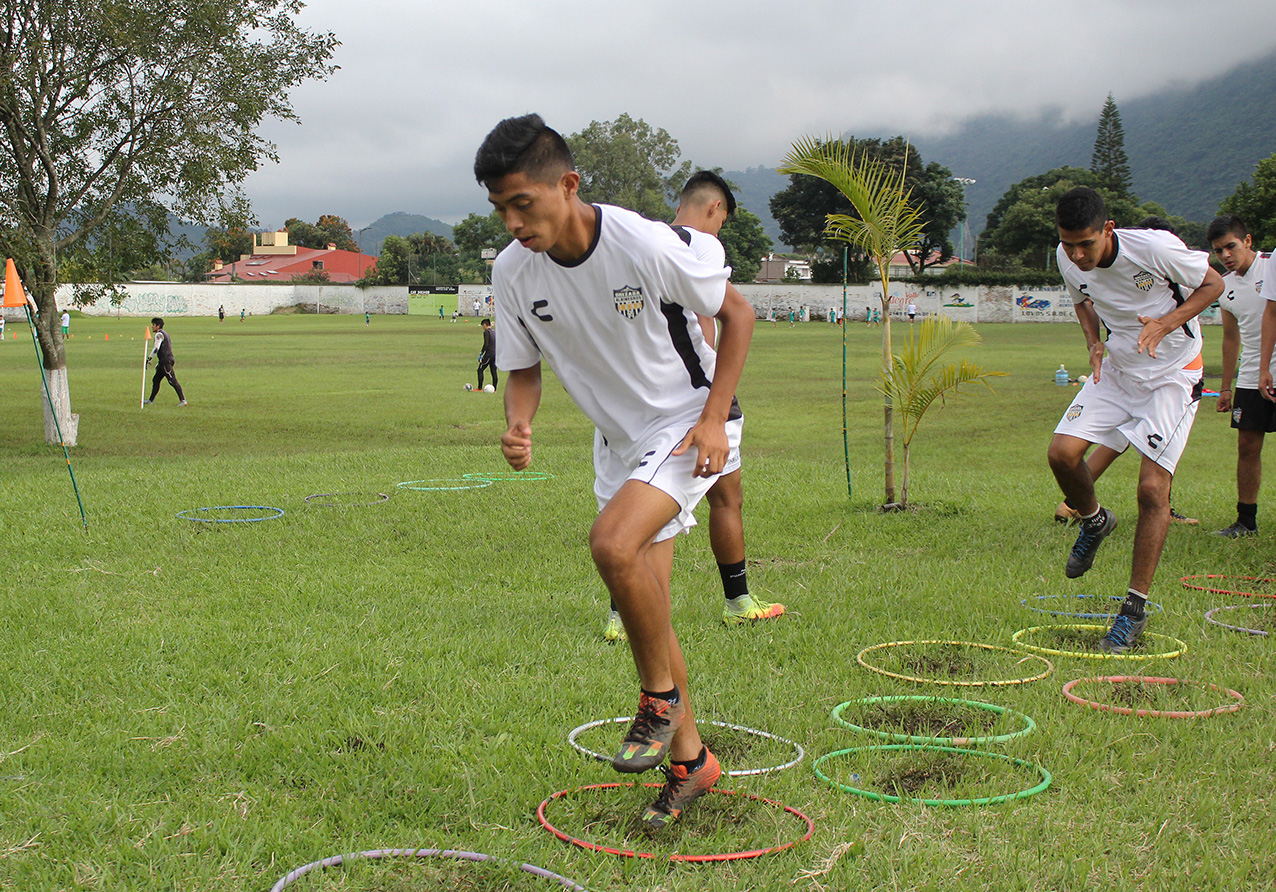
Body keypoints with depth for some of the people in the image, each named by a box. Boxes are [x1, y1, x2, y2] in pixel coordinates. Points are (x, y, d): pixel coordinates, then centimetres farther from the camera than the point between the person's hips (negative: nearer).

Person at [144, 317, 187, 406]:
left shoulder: (159, 334, -10)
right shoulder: (164, 333, 21)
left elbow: (156, 349, -20)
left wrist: (148, 359, -14)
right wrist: (159, 363, 27)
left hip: (165, 360, -10)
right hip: (165, 361, 10)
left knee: (173, 381, -10)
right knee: (155, 380, 14)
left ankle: (183, 400, -12)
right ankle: (151, 400, 19)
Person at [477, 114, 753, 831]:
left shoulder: (646, 244, -25)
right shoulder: (513, 272, -11)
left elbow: (737, 312, -11)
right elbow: (525, 368, 4)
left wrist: (714, 418, -17)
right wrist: (519, 424, -19)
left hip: (691, 422, -6)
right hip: (619, 440, 6)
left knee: (612, 543, -29)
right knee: (646, 605, 9)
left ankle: (661, 693, -4)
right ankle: (688, 758, 26)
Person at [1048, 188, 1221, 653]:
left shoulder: (1155, 247, -25)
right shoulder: (1068, 259, -10)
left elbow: (1213, 284, -9)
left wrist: (1165, 323, -25)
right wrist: (1094, 341, -6)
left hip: (1172, 374, -5)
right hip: (1116, 369, 5)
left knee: (1153, 488, -12)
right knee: (1062, 452, -14)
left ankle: (1135, 609, -1)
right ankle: (1094, 522, 20)